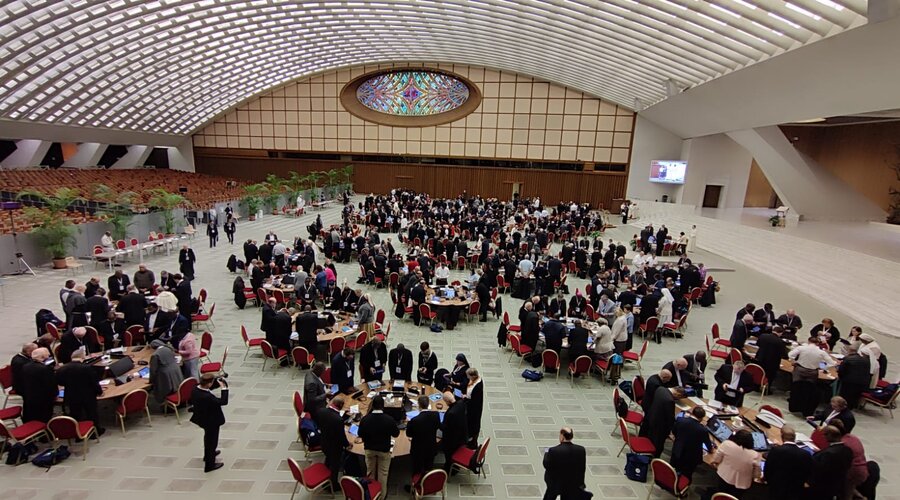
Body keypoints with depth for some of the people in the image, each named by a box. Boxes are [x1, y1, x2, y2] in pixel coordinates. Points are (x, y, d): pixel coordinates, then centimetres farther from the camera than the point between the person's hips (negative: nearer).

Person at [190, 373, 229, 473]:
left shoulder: (195, 389, -17)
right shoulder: (207, 397, -40)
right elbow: (223, 401, -34)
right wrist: (224, 388, -28)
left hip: (202, 419, 9)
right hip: (211, 422, -9)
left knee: (208, 438, 33)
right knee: (212, 441, 14)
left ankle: (208, 455, 57)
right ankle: (209, 465, 31)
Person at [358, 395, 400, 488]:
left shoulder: (365, 419, -20)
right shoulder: (389, 419, -25)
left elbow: (360, 435, -4)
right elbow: (396, 434, -9)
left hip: (369, 449, 2)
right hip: (384, 450, -2)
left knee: (370, 472, 23)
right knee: (383, 473, 15)